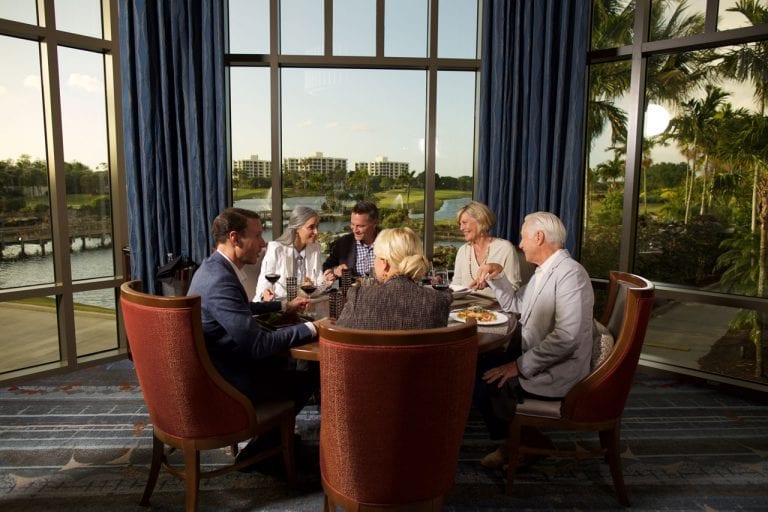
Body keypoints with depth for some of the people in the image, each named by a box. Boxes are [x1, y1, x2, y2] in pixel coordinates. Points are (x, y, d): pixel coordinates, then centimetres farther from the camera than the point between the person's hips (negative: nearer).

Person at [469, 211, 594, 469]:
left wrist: (520, 366, -23)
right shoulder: (544, 271, 11)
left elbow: (566, 338, -28)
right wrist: (497, 275, 5)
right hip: (535, 360, 9)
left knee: (483, 381, -9)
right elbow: (515, 305, 20)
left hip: (556, 374, -9)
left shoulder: (570, 273, -21)